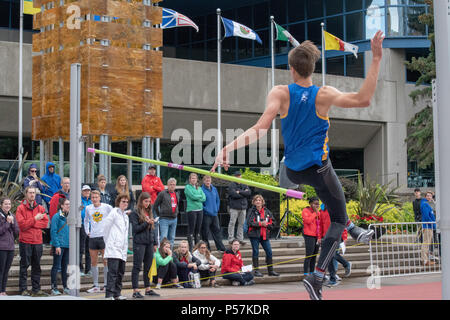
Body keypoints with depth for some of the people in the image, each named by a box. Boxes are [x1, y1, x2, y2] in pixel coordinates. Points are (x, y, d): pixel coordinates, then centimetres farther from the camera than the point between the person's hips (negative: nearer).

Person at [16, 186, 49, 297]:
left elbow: (45, 222, -1)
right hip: (25, 242, -4)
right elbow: (21, 224, -13)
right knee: (24, 266, 0)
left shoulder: (40, 208, 10)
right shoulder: (21, 208, -2)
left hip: (37, 241, 4)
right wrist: (35, 219, -15)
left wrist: (30, 223, -11)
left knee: (37, 266, 8)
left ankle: (36, 289, 14)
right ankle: (23, 289, 5)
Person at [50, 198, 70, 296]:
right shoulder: (56, 216, -8)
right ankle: (54, 288, 2)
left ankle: (65, 287, 17)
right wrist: (57, 245, -16)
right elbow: (53, 231, -11)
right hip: (59, 245, -6)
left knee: (65, 266, 11)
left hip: (68, 245, 6)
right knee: (56, 266, -2)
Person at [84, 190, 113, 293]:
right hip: (92, 238, 4)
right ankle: (95, 286, 12)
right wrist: (87, 231, 15)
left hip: (104, 237, -4)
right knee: (93, 262, 6)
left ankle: (106, 284, 2)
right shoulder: (88, 208, 8)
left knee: (106, 261, -4)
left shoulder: (107, 207, -3)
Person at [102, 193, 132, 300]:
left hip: (122, 249, 8)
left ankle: (117, 294, 17)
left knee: (120, 272, 10)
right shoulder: (114, 212, -2)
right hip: (113, 248, -8)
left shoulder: (126, 216, 21)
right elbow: (106, 227, -3)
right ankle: (109, 295, -16)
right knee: (112, 271, -14)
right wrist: (107, 242, 2)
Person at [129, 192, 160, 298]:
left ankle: (148, 289, 18)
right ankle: (135, 290, -5)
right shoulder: (135, 213, -4)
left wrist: (155, 243, 15)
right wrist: (147, 223, -18)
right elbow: (135, 228, -10)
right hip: (139, 243, -7)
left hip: (149, 242, 7)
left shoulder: (149, 212, 15)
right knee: (137, 266, -5)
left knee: (148, 267, 10)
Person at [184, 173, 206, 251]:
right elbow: (192, 196, -14)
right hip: (191, 210, -6)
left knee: (198, 229, 9)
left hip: (200, 210, 6)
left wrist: (196, 198, -7)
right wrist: (200, 196, 1)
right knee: (191, 230, -5)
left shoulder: (199, 188, 17)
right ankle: (191, 248, -3)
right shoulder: (187, 187, 0)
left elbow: (204, 198, 5)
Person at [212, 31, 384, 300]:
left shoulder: (280, 93, -14)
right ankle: (317, 277, -3)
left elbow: (261, 129, -25)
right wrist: (376, 59, -27)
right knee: (338, 219, 10)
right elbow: (364, 99, -27)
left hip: (293, 171, 4)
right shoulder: (324, 95, -19)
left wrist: (228, 149, -28)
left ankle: (351, 228, 51)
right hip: (318, 169, -4)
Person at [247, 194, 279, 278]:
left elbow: (272, 222, 9)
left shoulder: (266, 211, 11)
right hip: (254, 234, -4)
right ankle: (256, 270, 5)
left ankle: (270, 270, 12)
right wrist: (261, 224, -16)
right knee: (255, 252, -2)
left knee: (269, 252, 3)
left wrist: (266, 224, -11)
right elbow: (250, 222, -13)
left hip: (265, 235, 4)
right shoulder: (252, 211, -1)